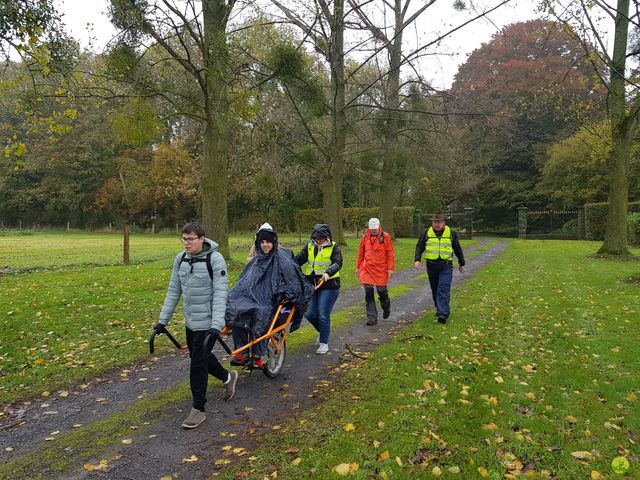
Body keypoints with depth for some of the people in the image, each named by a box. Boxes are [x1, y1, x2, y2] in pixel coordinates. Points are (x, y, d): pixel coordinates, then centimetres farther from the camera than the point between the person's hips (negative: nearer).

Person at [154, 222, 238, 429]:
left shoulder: (215, 259, -16)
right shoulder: (180, 259, 3)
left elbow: (220, 294, -19)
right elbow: (173, 291, 9)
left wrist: (216, 325, -27)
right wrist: (163, 320, 6)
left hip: (207, 321, -7)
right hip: (191, 320, 7)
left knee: (198, 362, -4)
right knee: (200, 356, 18)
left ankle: (198, 409, 12)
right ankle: (227, 377, 43)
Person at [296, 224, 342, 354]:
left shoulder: (333, 247, -3)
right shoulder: (309, 246, 8)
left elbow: (338, 263, -18)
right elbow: (299, 260, -2)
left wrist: (328, 273, -36)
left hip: (328, 285, -4)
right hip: (311, 284, 4)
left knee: (323, 315, -4)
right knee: (309, 314, 4)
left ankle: (324, 343, 12)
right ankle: (323, 331, 33)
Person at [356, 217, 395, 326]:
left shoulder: (385, 236, -4)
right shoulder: (365, 237, 5)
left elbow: (390, 254, -4)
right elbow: (360, 253, 14)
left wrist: (390, 268, -9)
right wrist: (358, 267, 15)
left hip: (381, 270, -3)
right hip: (367, 269, 3)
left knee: (382, 292, 5)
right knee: (368, 294, -1)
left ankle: (386, 307, 37)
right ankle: (372, 317, 6)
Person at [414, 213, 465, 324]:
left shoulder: (451, 233, 3)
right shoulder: (426, 232, 4)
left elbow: (457, 249, 12)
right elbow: (419, 246, 6)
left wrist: (462, 263, 18)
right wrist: (417, 259, -9)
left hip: (446, 266, -2)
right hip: (431, 266, 2)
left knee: (443, 290, -11)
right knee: (435, 290, 11)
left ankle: (442, 314, -15)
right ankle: (439, 309, 28)